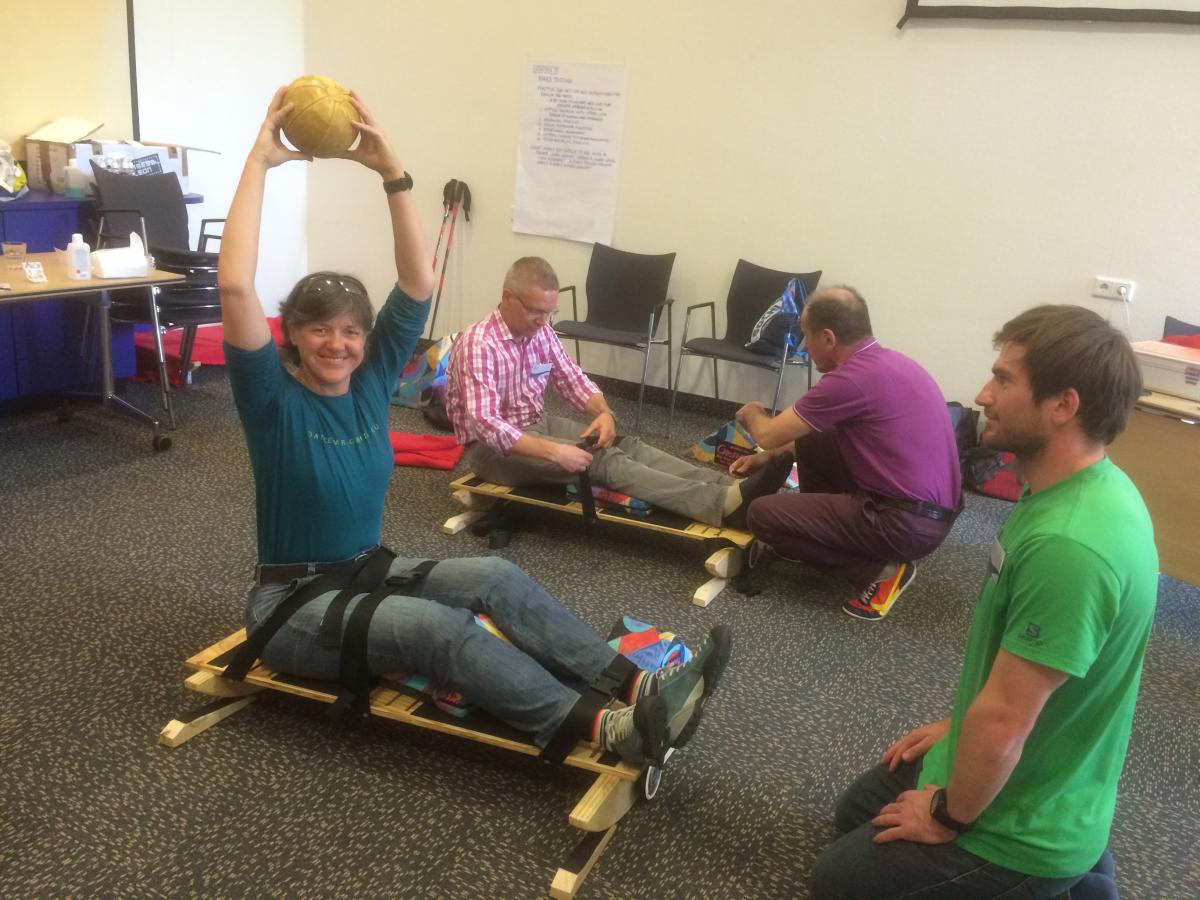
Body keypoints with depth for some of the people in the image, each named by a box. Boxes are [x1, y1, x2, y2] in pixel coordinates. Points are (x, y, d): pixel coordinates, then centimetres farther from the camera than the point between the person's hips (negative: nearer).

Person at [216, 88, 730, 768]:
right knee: (439, 627, -31)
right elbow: (235, 286, -31)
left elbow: (419, 284, -8)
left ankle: (640, 688, -26)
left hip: (368, 572, 6)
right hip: (294, 602, -6)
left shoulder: (370, 380, 0)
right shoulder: (273, 398, -14)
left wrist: (392, 173, -15)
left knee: (497, 579, -18)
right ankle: (607, 730, -42)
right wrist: (260, 162, -27)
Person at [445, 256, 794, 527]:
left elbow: (572, 379, 8)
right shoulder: (479, 344, -23)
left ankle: (732, 488, -28)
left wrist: (603, 412, -14)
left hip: (538, 424, 8)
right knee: (602, 458, -27)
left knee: (625, 444, -14)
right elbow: (485, 423, -31)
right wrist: (552, 451, -38)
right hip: (491, 446, -8)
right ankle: (724, 504, -40)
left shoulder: (541, 331, 1)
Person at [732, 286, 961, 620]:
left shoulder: (852, 378, -20)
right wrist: (769, 457, 21)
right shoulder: (883, 361, 9)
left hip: (909, 523, -9)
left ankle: (879, 571, -3)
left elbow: (769, 436, -9)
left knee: (762, 516, -6)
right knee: (811, 442, 17)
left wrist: (752, 413, 14)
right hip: (927, 506, 10)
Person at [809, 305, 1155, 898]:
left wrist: (948, 817, -13)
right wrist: (956, 725, 15)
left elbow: (1004, 720, -29)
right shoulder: (1078, 489, -3)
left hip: (1022, 825, -9)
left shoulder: (1069, 544, -36)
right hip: (1005, 765, 9)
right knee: (857, 812, 25)